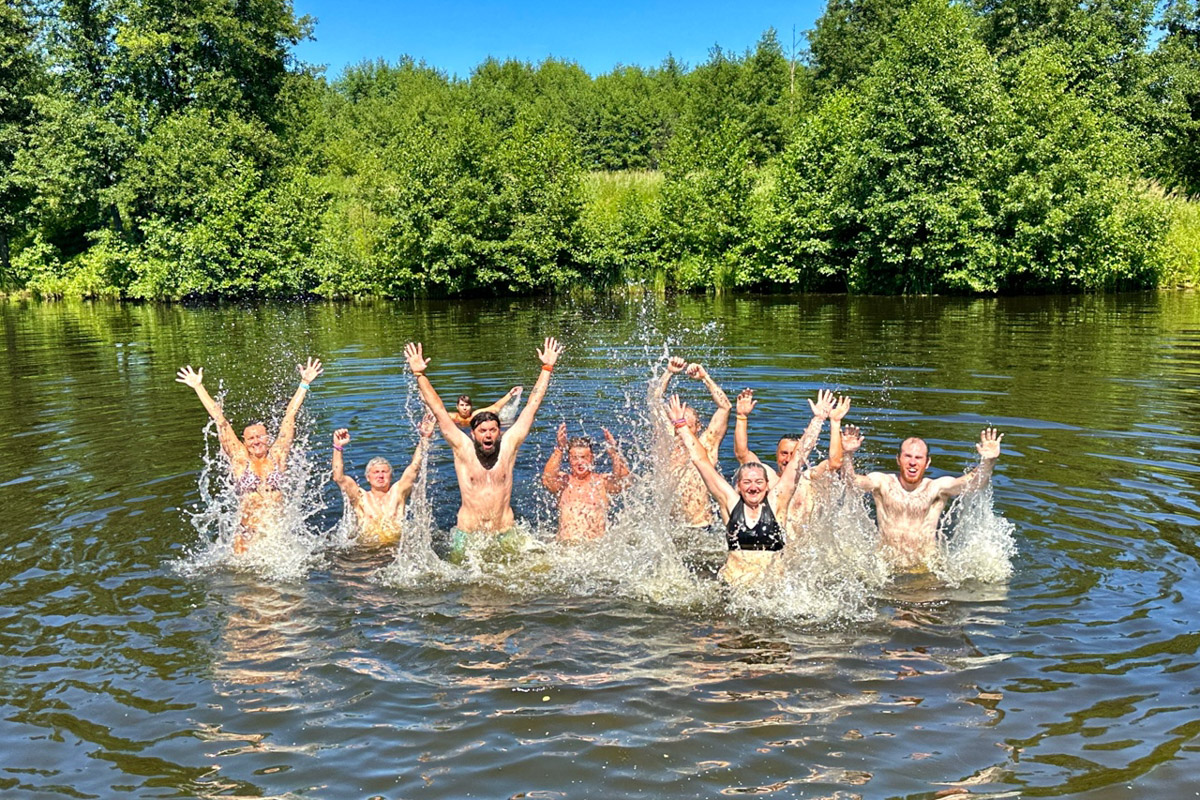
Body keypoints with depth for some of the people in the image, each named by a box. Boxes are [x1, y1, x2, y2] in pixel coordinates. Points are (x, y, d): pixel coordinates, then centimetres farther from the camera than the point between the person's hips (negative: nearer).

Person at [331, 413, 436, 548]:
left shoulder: (397, 492, 11)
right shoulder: (361, 497, 9)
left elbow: (414, 467, 4)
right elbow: (339, 477, -3)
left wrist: (424, 438, -5)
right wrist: (338, 447, -13)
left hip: (399, 547, 0)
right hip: (367, 548, 0)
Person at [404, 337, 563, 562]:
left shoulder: (508, 446, 1)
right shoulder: (462, 449, -2)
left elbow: (532, 405, 4)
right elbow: (438, 410, -2)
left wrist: (547, 368, 5)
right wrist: (419, 375, -4)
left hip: (506, 535, 1)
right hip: (467, 538, -1)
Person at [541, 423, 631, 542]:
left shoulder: (603, 481, 7)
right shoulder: (564, 481, 7)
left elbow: (624, 479, -11)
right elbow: (547, 479, -13)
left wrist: (613, 452, -23)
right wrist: (560, 449, -24)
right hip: (567, 544, 0)